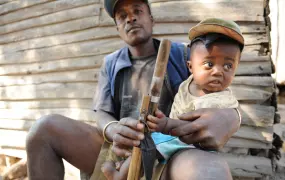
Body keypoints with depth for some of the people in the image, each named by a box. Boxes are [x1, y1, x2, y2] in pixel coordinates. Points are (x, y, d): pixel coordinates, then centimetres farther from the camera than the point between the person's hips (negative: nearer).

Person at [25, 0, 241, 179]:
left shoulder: (182, 56, 6)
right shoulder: (111, 64, 13)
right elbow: (102, 115, 4)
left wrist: (229, 117, -26)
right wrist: (114, 131, -23)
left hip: (170, 156, -2)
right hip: (121, 151, 3)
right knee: (45, 129, -17)